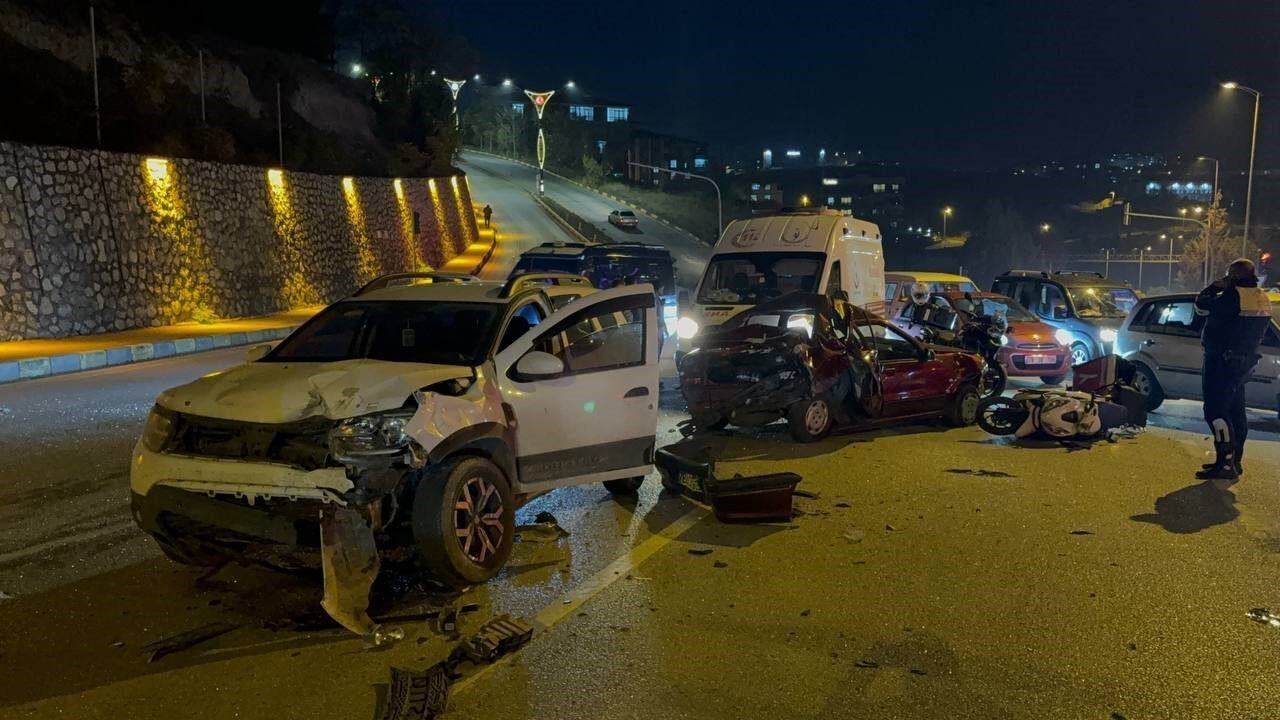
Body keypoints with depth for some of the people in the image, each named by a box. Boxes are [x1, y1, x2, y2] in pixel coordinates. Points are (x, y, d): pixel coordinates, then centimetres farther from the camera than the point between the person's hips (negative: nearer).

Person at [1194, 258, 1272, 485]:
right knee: (1235, 411, 15)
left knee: (1216, 410, -10)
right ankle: (1234, 461, 22)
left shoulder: (1234, 296, -19)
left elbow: (1202, 306, -13)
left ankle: (1226, 464, -16)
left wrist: (1216, 286, -1)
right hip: (1244, 361, 10)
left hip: (1222, 361, -10)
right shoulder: (1262, 299, 12)